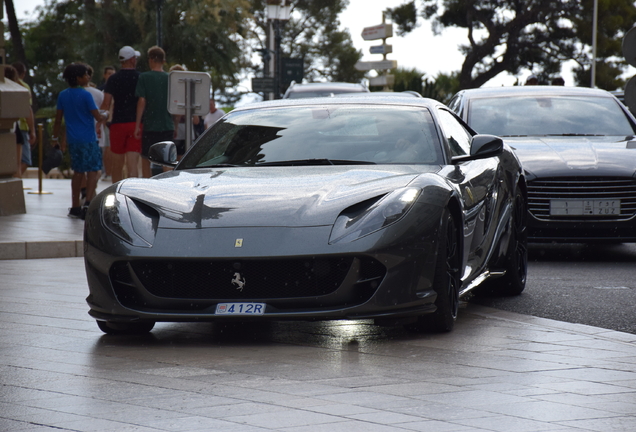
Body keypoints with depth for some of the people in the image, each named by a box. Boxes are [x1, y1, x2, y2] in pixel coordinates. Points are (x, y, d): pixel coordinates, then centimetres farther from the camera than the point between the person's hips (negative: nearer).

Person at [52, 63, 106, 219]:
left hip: (72, 140, 6)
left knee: (78, 171, 15)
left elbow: (58, 119, 9)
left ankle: (75, 207, 17)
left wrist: (55, 137, 18)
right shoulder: (85, 95, -10)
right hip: (88, 139, -6)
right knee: (93, 171, -3)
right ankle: (88, 204, -19)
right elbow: (97, 116, -11)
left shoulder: (63, 95, 6)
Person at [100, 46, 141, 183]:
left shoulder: (113, 79, -1)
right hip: (136, 124, 0)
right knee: (133, 165, -6)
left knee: (117, 167, 11)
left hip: (118, 123, 0)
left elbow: (106, 104, -6)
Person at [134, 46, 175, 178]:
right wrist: (175, 126, 15)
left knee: (146, 161, 7)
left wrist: (137, 125, -7)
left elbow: (142, 101, -10)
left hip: (150, 126, -3)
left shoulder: (144, 77, -5)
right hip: (168, 126, 3)